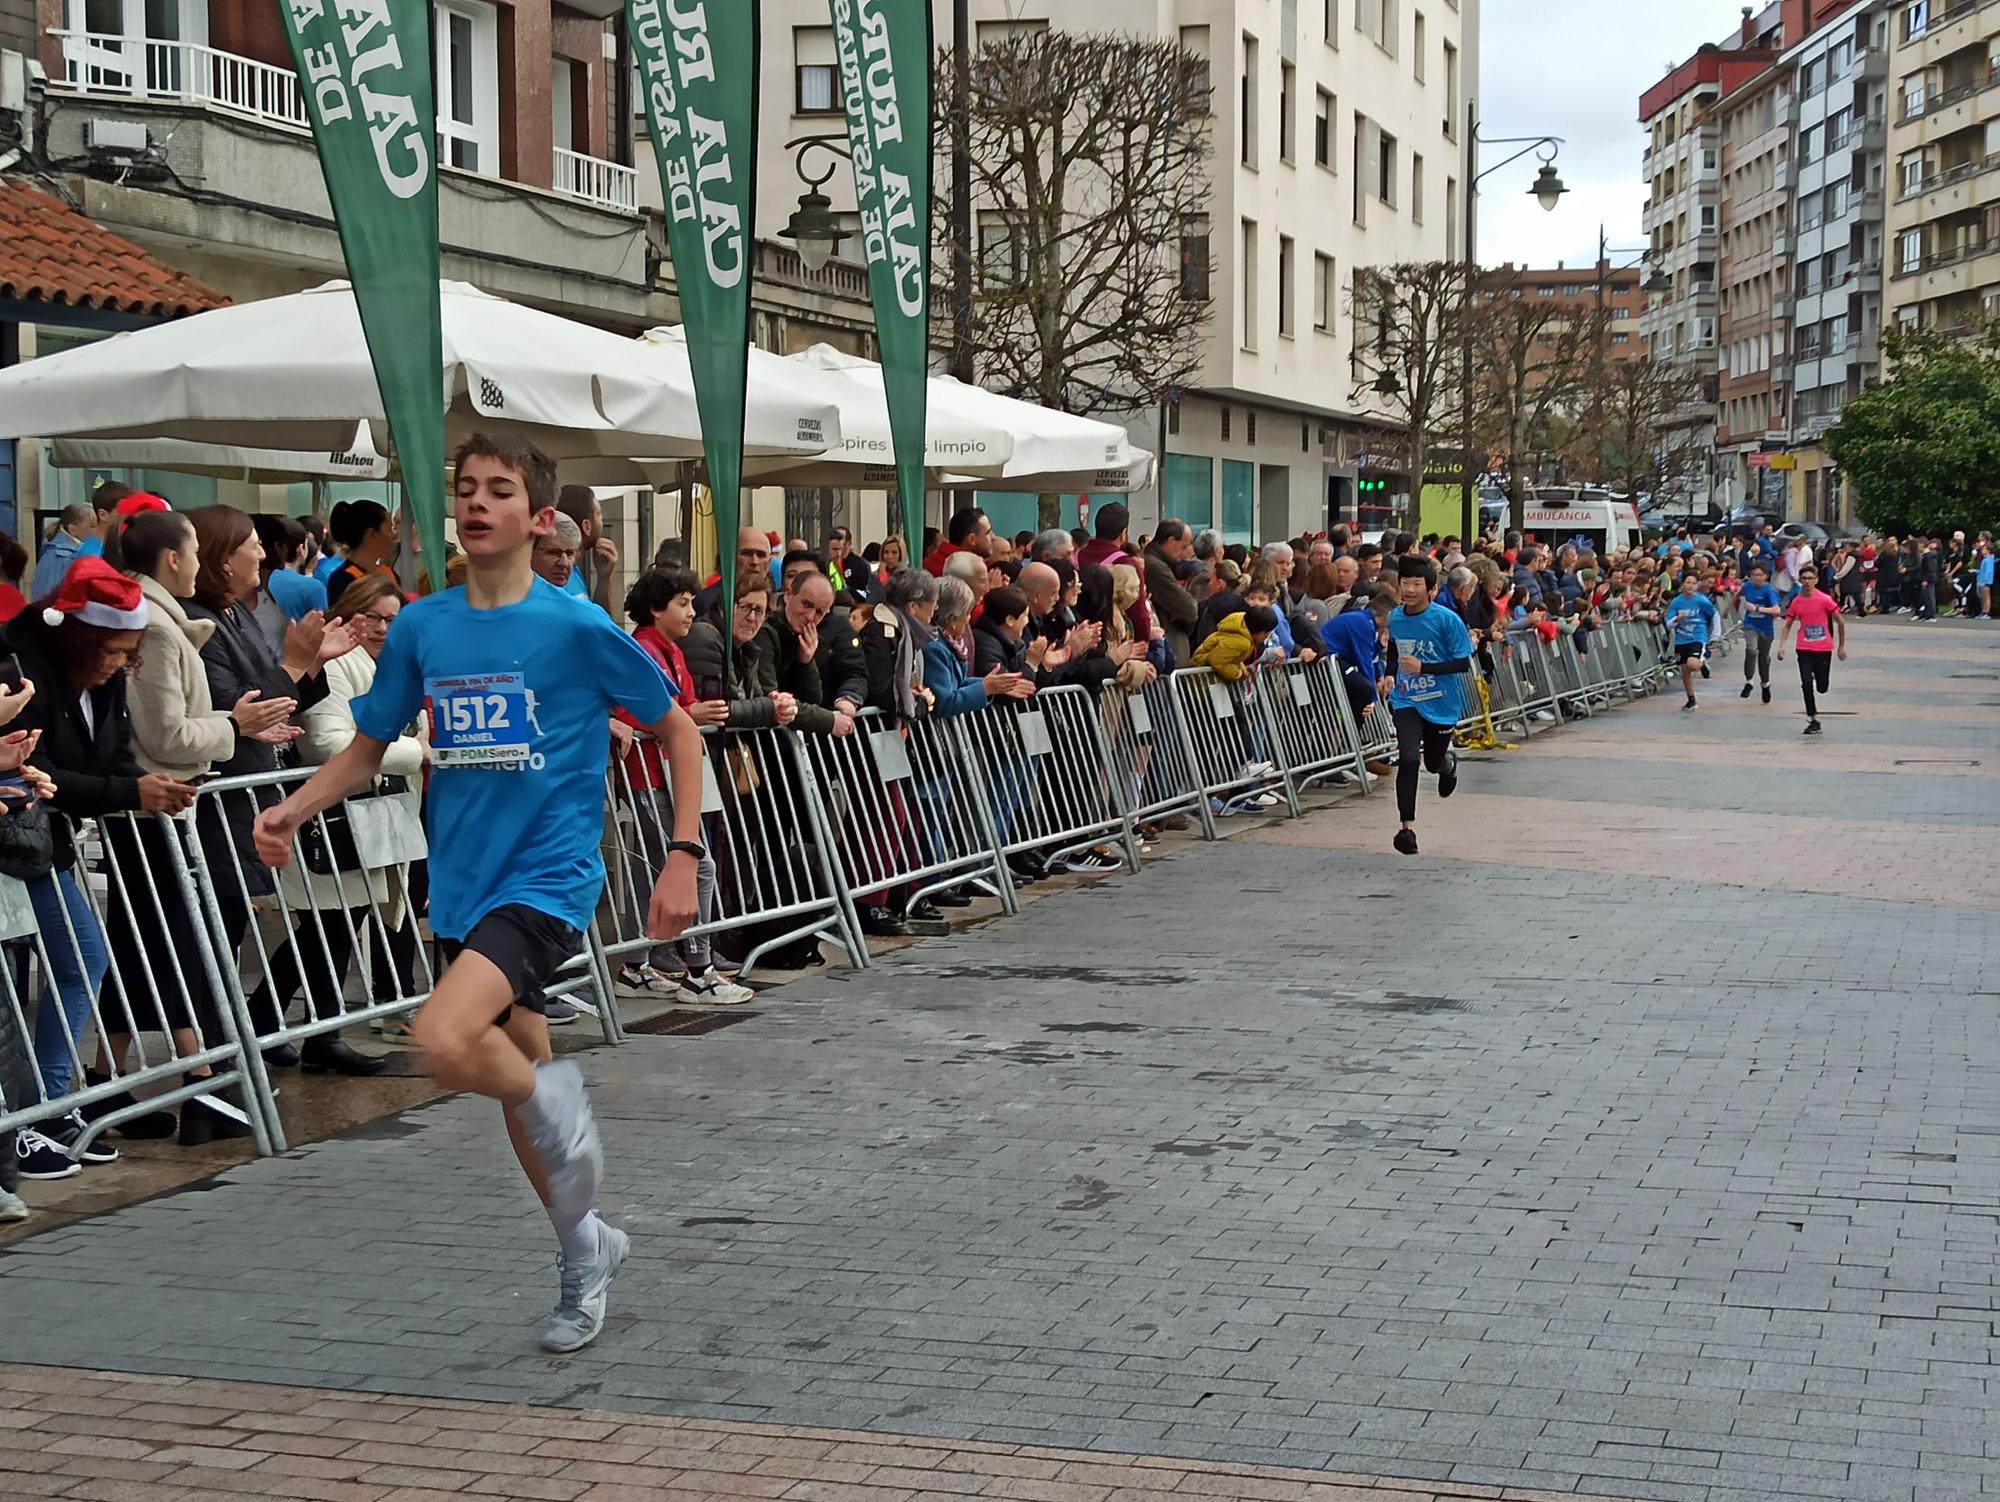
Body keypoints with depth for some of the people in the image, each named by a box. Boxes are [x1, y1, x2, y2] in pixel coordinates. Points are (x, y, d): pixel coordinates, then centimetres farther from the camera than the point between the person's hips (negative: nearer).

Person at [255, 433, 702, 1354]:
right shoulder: (421, 629, 4)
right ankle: (585, 1250, 36)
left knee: (446, 1042, -28)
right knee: (516, 1086, 15)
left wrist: (684, 854, -7)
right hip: (464, 886, 5)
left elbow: (677, 731, 0)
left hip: (548, 876, -5)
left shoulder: (577, 628, -9)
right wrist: (293, 810, -5)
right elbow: (368, 749, 12)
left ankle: (557, 1095, 3)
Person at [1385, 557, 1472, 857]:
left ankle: (1449, 762, 54)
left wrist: (1423, 668, -26)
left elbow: (1464, 663, -17)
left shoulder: (1447, 620, -18)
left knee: (1433, 762, 15)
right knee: (1408, 759, -17)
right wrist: (1392, 674, 7)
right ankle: (1407, 827, -12)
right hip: (1406, 700, 2)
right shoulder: (1394, 618, -3)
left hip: (1441, 702, -2)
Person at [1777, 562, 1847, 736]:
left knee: (1821, 687, 4)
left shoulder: (1825, 600, -9)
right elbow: (1788, 625, 9)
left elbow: (1841, 622, -1)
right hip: (1804, 649, 1)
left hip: (1824, 649, -1)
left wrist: (1841, 647, 3)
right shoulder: (1796, 602, 0)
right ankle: (1814, 720, 1)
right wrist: (1782, 646, -2)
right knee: (1806, 684, -9)